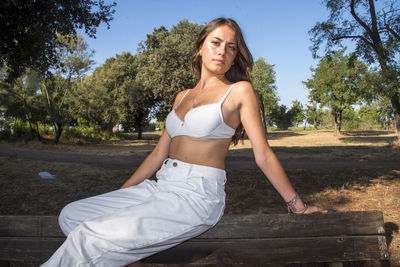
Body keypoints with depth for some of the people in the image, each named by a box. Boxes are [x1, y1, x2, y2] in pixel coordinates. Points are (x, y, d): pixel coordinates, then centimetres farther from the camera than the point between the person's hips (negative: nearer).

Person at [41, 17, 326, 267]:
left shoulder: (239, 91, -1)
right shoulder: (182, 97, 17)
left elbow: (264, 155, 0)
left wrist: (299, 205, 2)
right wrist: (119, 194, 17)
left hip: (196, 196, -7)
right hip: (162, 187, 8)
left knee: (90, 238, -22)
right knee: (71, 215, -2)